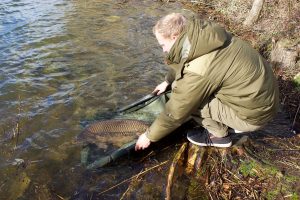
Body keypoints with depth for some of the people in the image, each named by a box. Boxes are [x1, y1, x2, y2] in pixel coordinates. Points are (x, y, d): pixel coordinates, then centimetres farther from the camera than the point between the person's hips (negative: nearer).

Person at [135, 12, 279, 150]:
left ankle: (219, 135, 8)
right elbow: (181, 64, 16)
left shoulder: (197, 71, -29)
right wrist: (167, 81, 32)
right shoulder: (204, 34, -5)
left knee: (185, 97, -12)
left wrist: (149, 136, -2)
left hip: (254, 114, -8)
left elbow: (175, 113, -17)